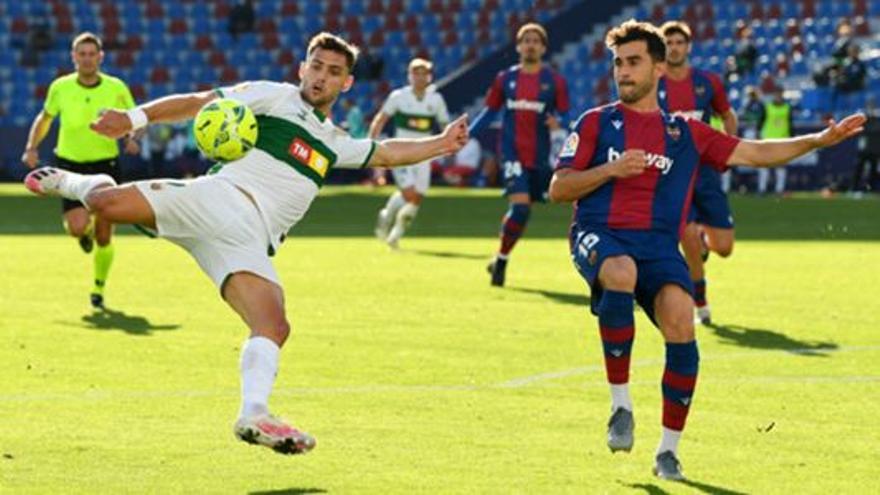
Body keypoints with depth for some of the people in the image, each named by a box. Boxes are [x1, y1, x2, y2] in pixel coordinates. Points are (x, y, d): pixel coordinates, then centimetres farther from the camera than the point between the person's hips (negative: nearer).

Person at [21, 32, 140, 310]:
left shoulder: (116, 88, -6)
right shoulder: (60, 88, -3)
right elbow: (45, 117, 14)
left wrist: (131, 138, -15)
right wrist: (32, 147, 1)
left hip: (105, 164, 0)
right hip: (70, 163, 0)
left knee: (104, 237, 0)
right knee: (78, 227, -19)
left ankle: (98, 289, 24)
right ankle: (86, 232, 21)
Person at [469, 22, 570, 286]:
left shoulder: (554, 81, 2)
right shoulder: (505, 79, 6)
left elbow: (565, 115, 2)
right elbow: (490, 112, 14)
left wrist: (558, 122, -22)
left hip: (539, 157, 1)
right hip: (512, 153, -1)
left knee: (521, 209, 6)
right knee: (520, 206, -18)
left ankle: (500, 260, 27)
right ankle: (501, 259, -2)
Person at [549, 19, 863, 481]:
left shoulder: (686, 133, 18)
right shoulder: (595, 123, 13)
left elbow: (757, 152, 17)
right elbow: (558, 189, 7)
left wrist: (820, 139, 7)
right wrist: (610, 169, -7)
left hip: (658, 244, 2)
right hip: (600, 236, -2)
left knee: (680, 320, -24)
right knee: (622, 274, -38)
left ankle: (668, 449, -8)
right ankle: (620, 403, -23)